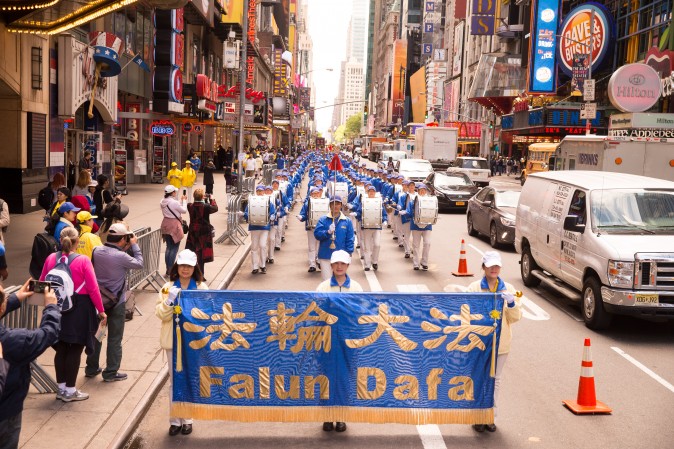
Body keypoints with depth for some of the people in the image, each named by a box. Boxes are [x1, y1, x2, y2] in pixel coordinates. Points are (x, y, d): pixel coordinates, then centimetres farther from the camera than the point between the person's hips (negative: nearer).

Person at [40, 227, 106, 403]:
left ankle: (61, 388, 25)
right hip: (80, 309, -5)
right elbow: (93, 288, -14)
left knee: (61, 349, 15)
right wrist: (101, 310, -3)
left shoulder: (51, 258, -2)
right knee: (75, 350, 4)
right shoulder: (83, 261, -15)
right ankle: (70, 391, 11)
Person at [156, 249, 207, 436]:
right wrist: (169, 300, -18)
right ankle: (175, 420, 16)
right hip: (173, 339, 1)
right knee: (174, 379, 7)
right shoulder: (168, 287, 2)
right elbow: (161, 314, -2)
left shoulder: (202, 288, -1)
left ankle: (187, 419, 20)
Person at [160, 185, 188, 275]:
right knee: (174, 248, 2)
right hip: (174, 226, -7)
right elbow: (184, 210, -8)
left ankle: (168, 269, 20)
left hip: (166, 226, 7)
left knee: (169, 247, 16)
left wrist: (181, 200, 12)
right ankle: (170, 270, 1)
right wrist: (184, 200, 5)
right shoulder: (174, 202, -20)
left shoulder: (162, 202, 2)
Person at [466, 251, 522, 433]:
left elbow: (516, 317, 3)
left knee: (495, 380, 11)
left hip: (500, 343, 3)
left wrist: (511, 304, -15)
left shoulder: (508, 289, 4)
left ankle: (490, 416, 23)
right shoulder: (474, 288, -4)